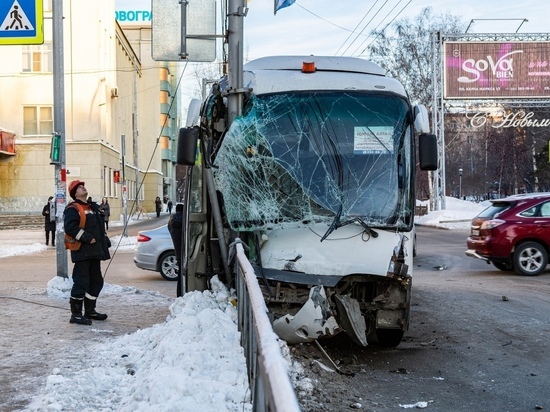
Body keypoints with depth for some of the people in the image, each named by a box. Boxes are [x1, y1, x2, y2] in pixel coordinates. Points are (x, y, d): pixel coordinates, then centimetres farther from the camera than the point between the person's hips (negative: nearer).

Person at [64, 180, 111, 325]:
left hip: (94, 252, 9)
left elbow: (100, 228, 29)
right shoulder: (72, 209, -8)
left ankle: (90, 311, 25)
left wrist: (105, 242, 18)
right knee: (81, 283, -9)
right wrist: (87, 238, -23)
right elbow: (70, 227, -23)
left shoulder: (93, 208, 21)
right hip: (82, 252, -9)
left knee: (96, 282, 14)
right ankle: (76, 314, -3)